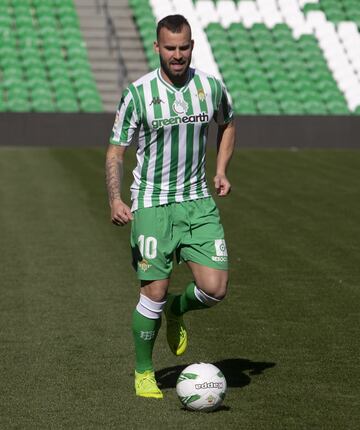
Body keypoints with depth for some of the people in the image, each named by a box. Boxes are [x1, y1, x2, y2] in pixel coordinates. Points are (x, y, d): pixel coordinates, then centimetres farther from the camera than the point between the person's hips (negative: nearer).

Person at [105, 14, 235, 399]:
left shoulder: (211, 87, 1)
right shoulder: (138, 93, -9)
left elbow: (227, 125, 23)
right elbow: (115, 151, -3)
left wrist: (221, 170, 9)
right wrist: (115, 200, -17)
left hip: (198, 202, 3)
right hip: (152, 205, -3)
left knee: (215, 288, -8)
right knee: (154, 293, -4)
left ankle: (176, 310, 27)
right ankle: (143, 373, 17)